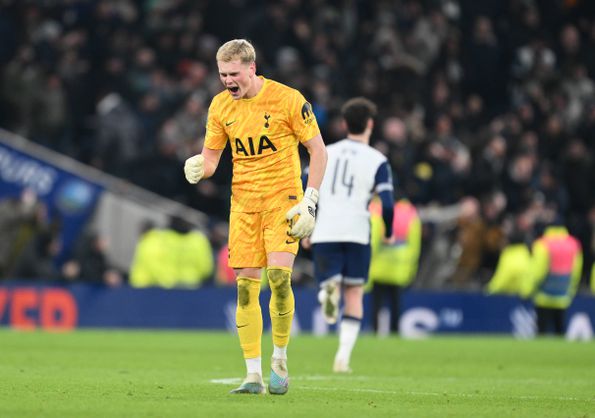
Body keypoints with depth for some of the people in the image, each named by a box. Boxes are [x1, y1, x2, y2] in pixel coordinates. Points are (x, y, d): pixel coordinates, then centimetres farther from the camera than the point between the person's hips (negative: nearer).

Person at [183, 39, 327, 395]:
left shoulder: (287, 99, -9)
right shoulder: (220, 106, 4)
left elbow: (318, 151, -4)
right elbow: (210, 158, 11)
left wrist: (309, 201, -12)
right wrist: (198, 168, -13)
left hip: (282, 198, -4)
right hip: (243, 202, 4)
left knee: (279, 275, -20)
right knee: (246, 286, -2)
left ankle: (280, 359, 0)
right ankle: (253, 375, 2)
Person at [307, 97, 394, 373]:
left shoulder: (324, 154, 11)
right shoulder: (377, 161, 2)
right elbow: (387, 204, -8)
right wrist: (389, 234, 10)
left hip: (324, 234, 1)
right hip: (357, 234, -1)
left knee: (328, 280, 5)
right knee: (354, 295, 12)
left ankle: (328, 289, -34)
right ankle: (344, 355, 1)